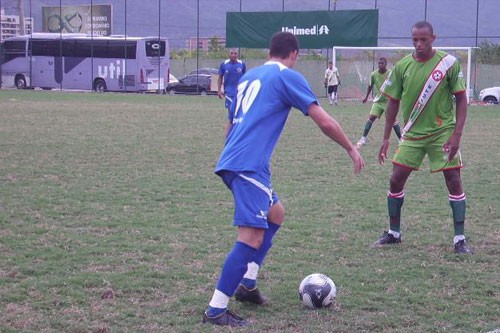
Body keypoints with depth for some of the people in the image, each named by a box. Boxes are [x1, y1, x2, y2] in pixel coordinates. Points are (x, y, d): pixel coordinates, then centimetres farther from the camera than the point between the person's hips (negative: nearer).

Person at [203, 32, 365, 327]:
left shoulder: (249, 76, 22)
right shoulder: (288, 76, -1)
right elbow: (324, 121, -3)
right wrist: (351, 148, 9)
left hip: (232, 162, 9)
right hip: (249, 166, -9)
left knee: (276, 214, 25)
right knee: (252, 236, -13)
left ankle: (247, 284, 21)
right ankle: (216, 310, -17)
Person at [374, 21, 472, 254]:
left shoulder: (449, 63, -9)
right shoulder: (402, 66, -2)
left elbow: (461, 99, -6)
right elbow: (393, 103, 6)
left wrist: (456, 135, -14)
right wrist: (386, 139, 4)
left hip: (442, 133, -3)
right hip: (412, 134, 3)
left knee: (454, 181, -6)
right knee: (396, 180, 1)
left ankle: (459, 239, 3)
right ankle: (394, 233, 18)